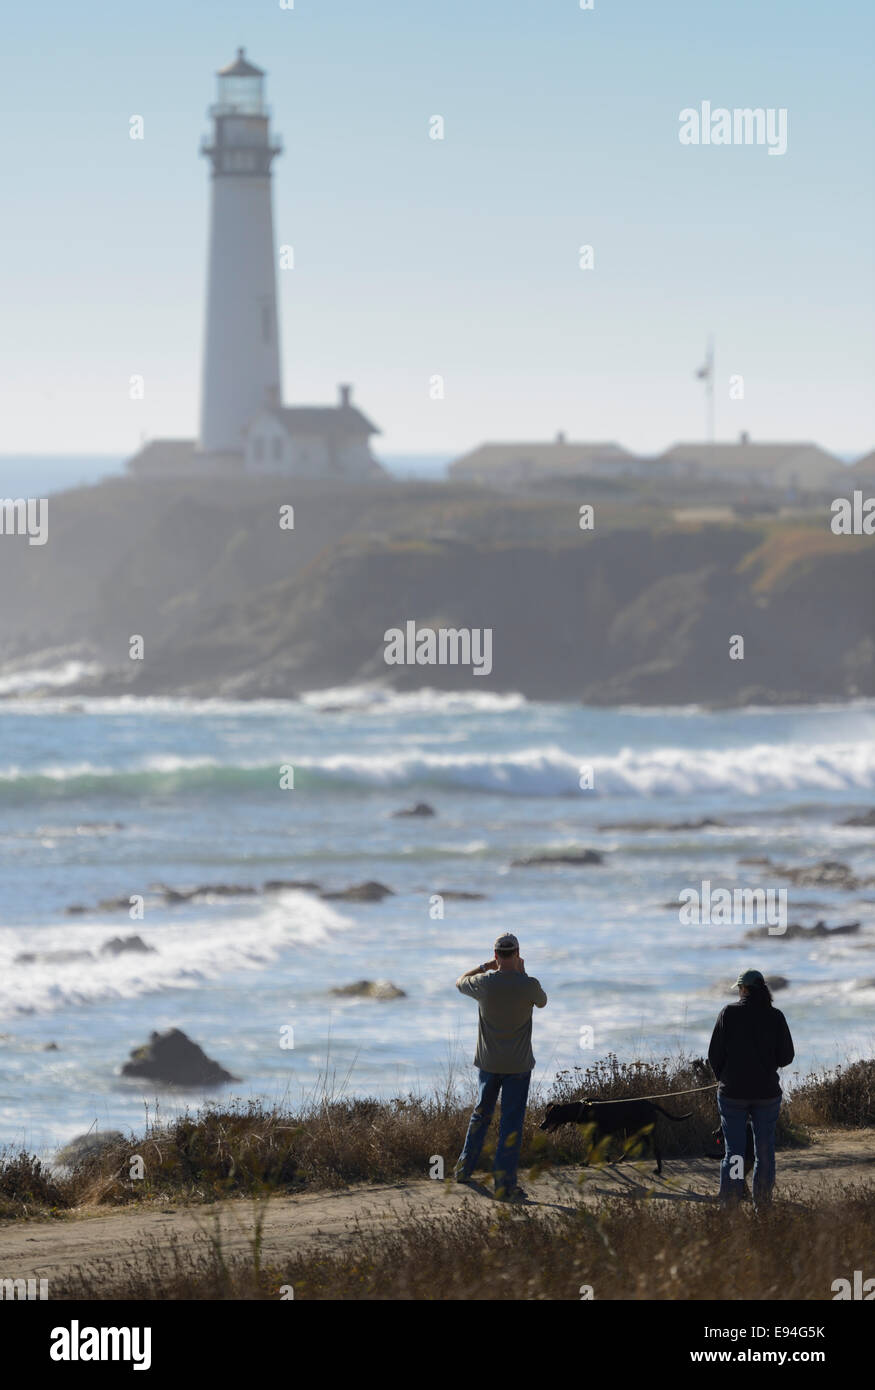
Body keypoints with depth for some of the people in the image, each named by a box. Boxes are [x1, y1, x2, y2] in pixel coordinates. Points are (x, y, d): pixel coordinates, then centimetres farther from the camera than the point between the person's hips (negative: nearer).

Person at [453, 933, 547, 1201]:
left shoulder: (484, 983, -11)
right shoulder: (528, 985, -16)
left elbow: (460, 982, 11)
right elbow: (542, 1002, 8)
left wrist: (486, 966, 16)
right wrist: (522, 973, 11)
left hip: (488, 1062, 3)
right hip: (518, 1064, -3)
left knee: (481, 1114, 22)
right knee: (512, 1123, 1)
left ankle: (464, 1169, 30)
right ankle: (505, 1185, -2)